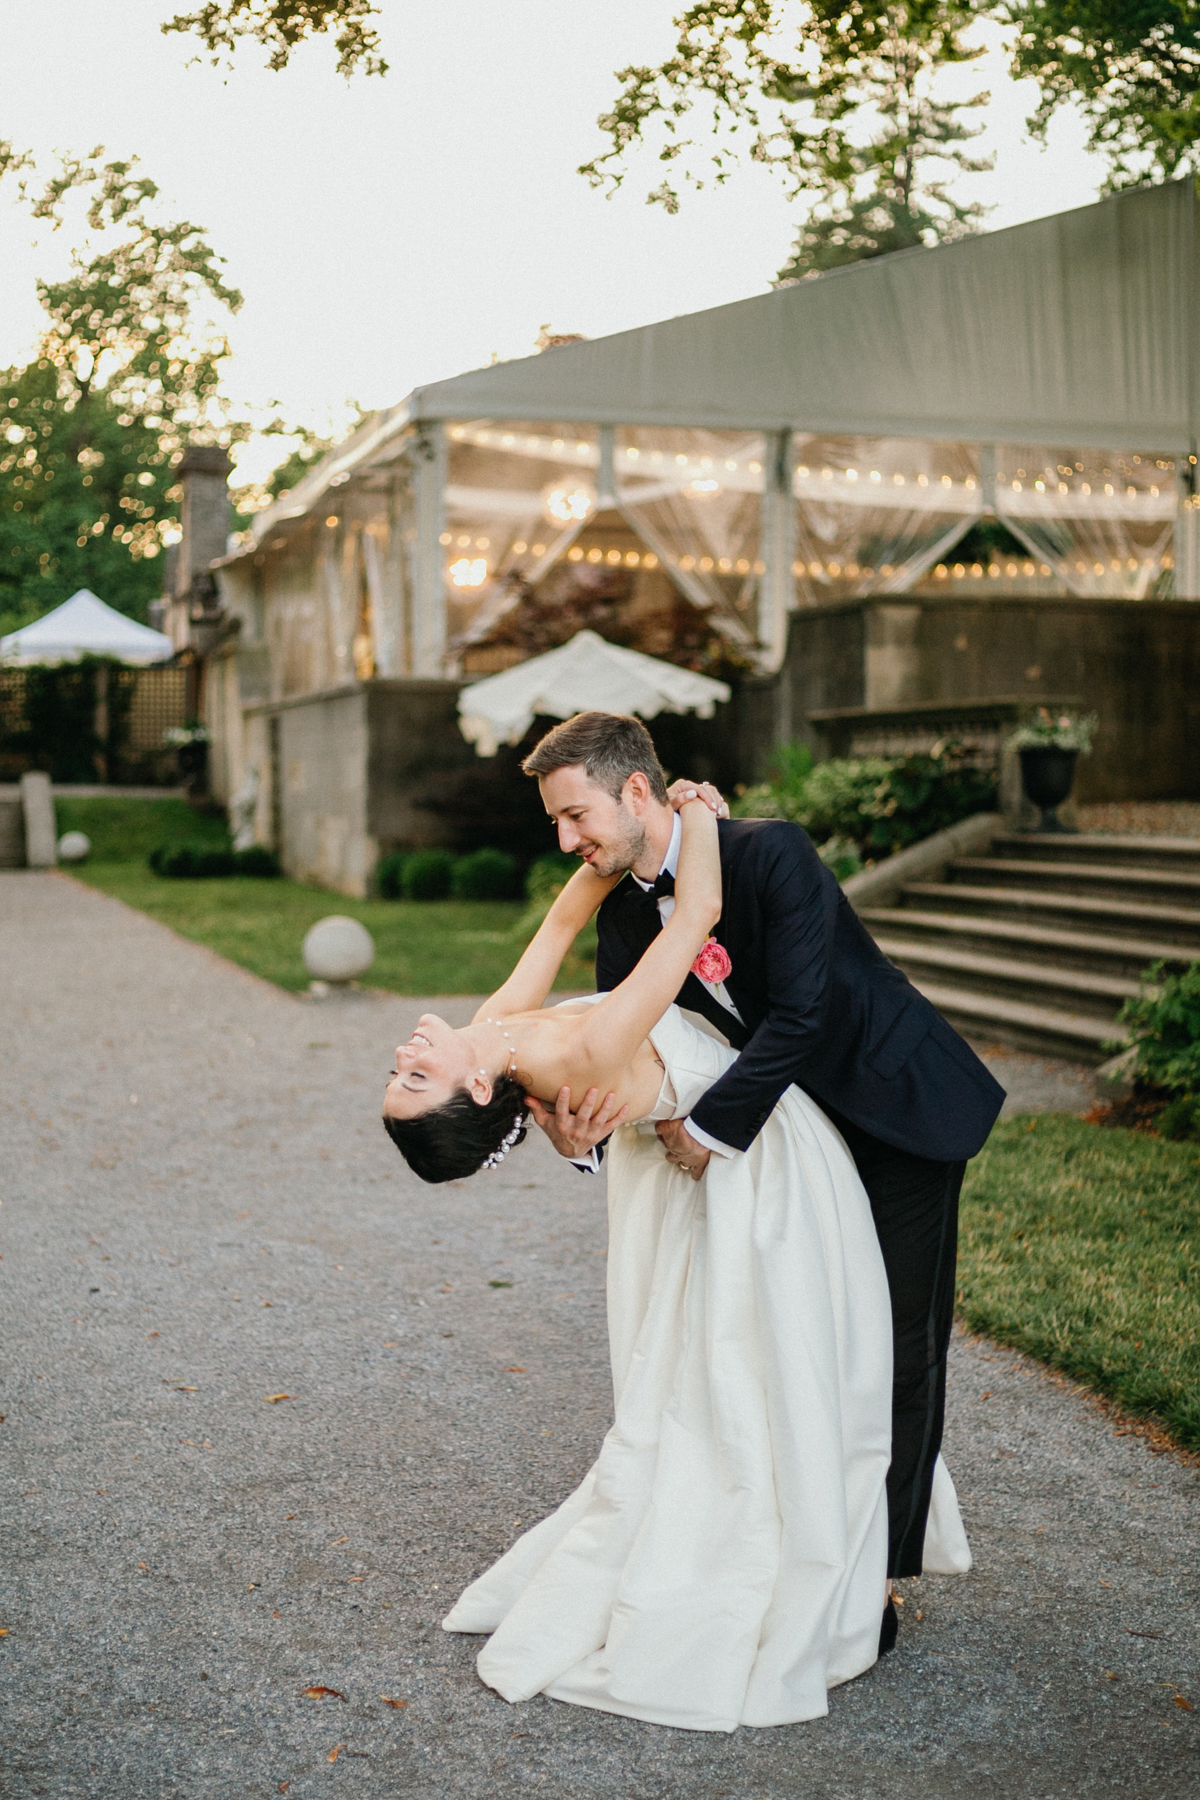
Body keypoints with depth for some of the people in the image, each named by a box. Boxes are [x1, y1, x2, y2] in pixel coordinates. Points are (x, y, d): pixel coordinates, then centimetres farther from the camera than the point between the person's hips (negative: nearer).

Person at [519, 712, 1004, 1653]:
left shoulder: (771, 853, -27)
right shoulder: (627, 913, -4)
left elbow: (799, 1014, -31)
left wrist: (714, 1126, -26)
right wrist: (582, 1132, -26)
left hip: (904, 1114, -6)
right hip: (801, 1128, 7)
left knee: (898, 1353, 0)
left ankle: (869, 1586, 11)